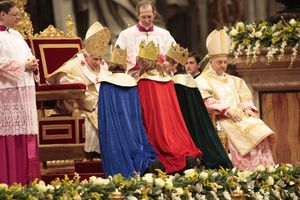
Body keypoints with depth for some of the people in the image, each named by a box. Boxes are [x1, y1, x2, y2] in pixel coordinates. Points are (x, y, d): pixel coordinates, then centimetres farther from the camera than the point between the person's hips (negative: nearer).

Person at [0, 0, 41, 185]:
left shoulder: (16, 35, 17)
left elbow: (28, 55, 23)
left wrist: (33, 64, 1)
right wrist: (23, 66, -15)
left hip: (24, 90, 9)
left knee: (26, 134, 7)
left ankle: (26, 179, 9)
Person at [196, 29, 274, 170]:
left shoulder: (233, 80, 28)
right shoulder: (202, 81, 9)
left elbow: (245, 97, 20)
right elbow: (207, 101, -6)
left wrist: (247, 108, -3)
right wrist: (226, 110, -19)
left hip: (240, 115, 6)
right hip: (221, 119, -6)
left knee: (261, 131, -23)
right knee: (246, 133, -32)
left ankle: (264, 168, -26)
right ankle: (248, 170, -36)